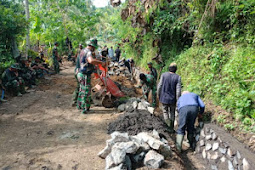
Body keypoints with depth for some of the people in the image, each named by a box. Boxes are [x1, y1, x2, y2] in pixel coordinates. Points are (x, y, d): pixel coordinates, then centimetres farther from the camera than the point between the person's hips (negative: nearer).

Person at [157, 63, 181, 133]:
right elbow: (178, 90, -13)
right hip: (172, 99, 0)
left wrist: (159, 96, 8)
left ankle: (168, 123, -3)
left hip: (164, 98, 0)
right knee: (172, 113, 20)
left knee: (165, 112, 19)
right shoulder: (177, 77, -10)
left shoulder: (164, 75, -9)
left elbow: (159, 86, -7)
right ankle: (171, 128, 27)